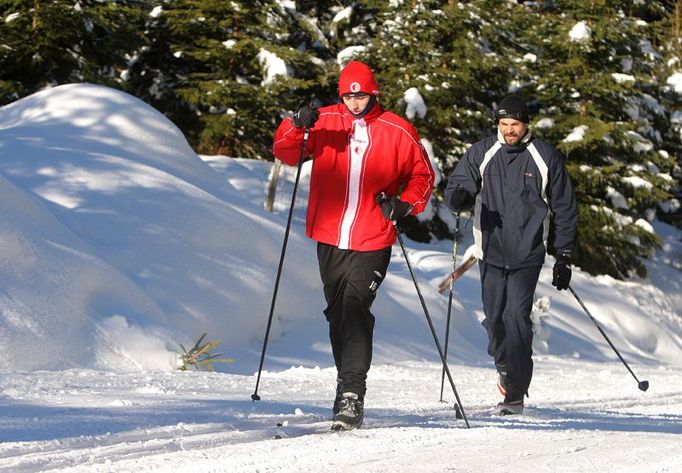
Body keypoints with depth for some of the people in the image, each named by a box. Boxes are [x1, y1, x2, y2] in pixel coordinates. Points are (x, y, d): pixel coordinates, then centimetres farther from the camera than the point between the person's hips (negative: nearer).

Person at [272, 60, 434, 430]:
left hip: (372, 243, -3)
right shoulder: (325, 122, 4)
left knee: (355, 309, -17)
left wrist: (405, 204, -6)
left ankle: (350, 394, -21)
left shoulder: (397, 132, 0)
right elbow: (284, 153, 4)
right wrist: (296, 126, -16)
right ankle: (349, 382, 26)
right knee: (337, 313, 11)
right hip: (329, 239, 3)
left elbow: (422, 174, 12)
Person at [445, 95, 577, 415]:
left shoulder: (546, 158, 2)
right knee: (494, 316, 4)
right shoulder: (481, 154, 5)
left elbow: (564, 209, 8)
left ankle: (515, 393, -12)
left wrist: (564, 256, 6)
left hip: (527, 255, -2)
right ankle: (506, 368, 31)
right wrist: (460, 197, -25)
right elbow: (458, 184, 1)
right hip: (491, 253, 2)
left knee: (517, 315, -14)